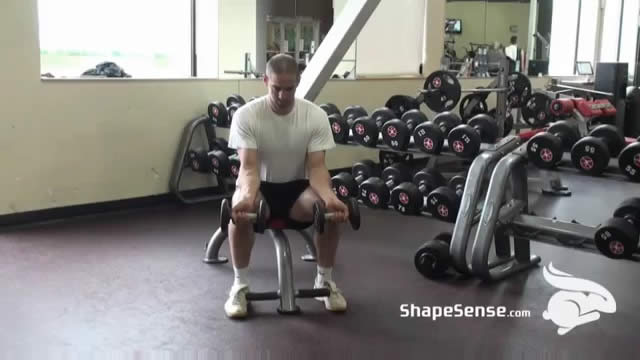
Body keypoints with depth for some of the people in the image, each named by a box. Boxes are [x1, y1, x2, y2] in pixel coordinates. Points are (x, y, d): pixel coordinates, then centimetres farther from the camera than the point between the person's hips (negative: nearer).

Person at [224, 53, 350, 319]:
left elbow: (317, 167, -17)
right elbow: (249, 166, -25)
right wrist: (247, 196, -48)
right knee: (240, 211, -37)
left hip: (297, 188, 1)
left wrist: (329, 197, -39)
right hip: (261, 187, -1)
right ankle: (240, 284, -15)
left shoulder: (316, 116, -13)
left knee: (331, 211, -30)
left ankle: (324, 280, -6)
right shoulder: (246, 115, -18)